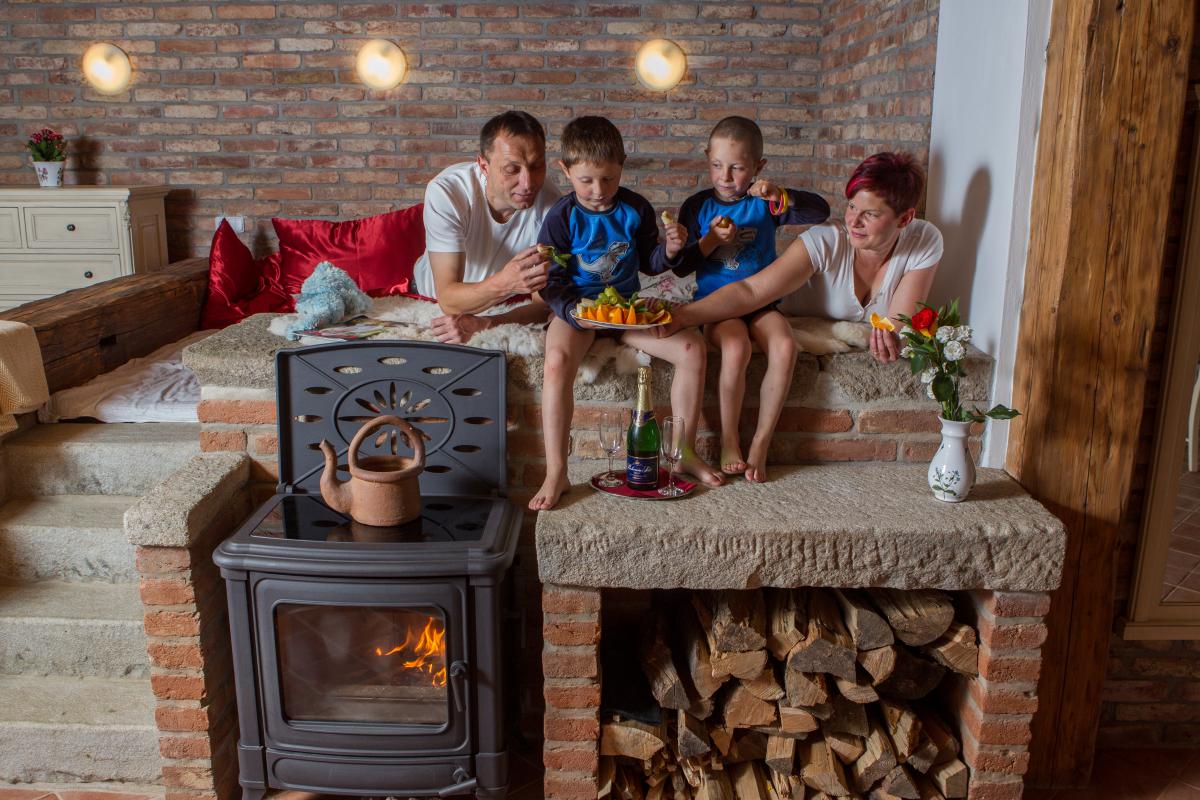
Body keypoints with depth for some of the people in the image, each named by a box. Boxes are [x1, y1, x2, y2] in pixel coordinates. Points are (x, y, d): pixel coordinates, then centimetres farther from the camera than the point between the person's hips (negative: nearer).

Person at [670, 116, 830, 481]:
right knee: (735, 348, -32)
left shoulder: (764, 203, 4)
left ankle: (760, 443, -14)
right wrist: (710, 241, -17)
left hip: (761, 301, 2)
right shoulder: (697, 206, 4)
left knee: (785, 346, -27)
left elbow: (821, 210, -8)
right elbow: (680, 267, 1)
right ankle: (729, 442, -13)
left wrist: (779, 196, -24)